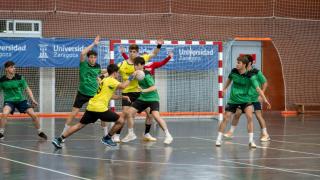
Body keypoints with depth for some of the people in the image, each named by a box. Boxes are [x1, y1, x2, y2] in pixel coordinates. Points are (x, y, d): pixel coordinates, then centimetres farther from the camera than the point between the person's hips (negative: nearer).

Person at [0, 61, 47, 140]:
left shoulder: (19, 78, -9)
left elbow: (27, 89, -1)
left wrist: (33, 100, -8)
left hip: (21, 100, 1)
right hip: (9, 100, -1)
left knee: (33, 115, -7)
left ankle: (40, 132, 15)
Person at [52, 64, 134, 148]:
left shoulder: (104, 80, 24)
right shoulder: (111, 80, -4)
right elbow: (122, 86, -22)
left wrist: (122, 97, 29)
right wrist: (130, 78, -9)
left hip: (91, 107, 9)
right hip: (100, 108, -9)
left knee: (80, 125, 9)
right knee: (120, 120, 3)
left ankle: (59, 139, 0)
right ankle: (107, 138, 14)